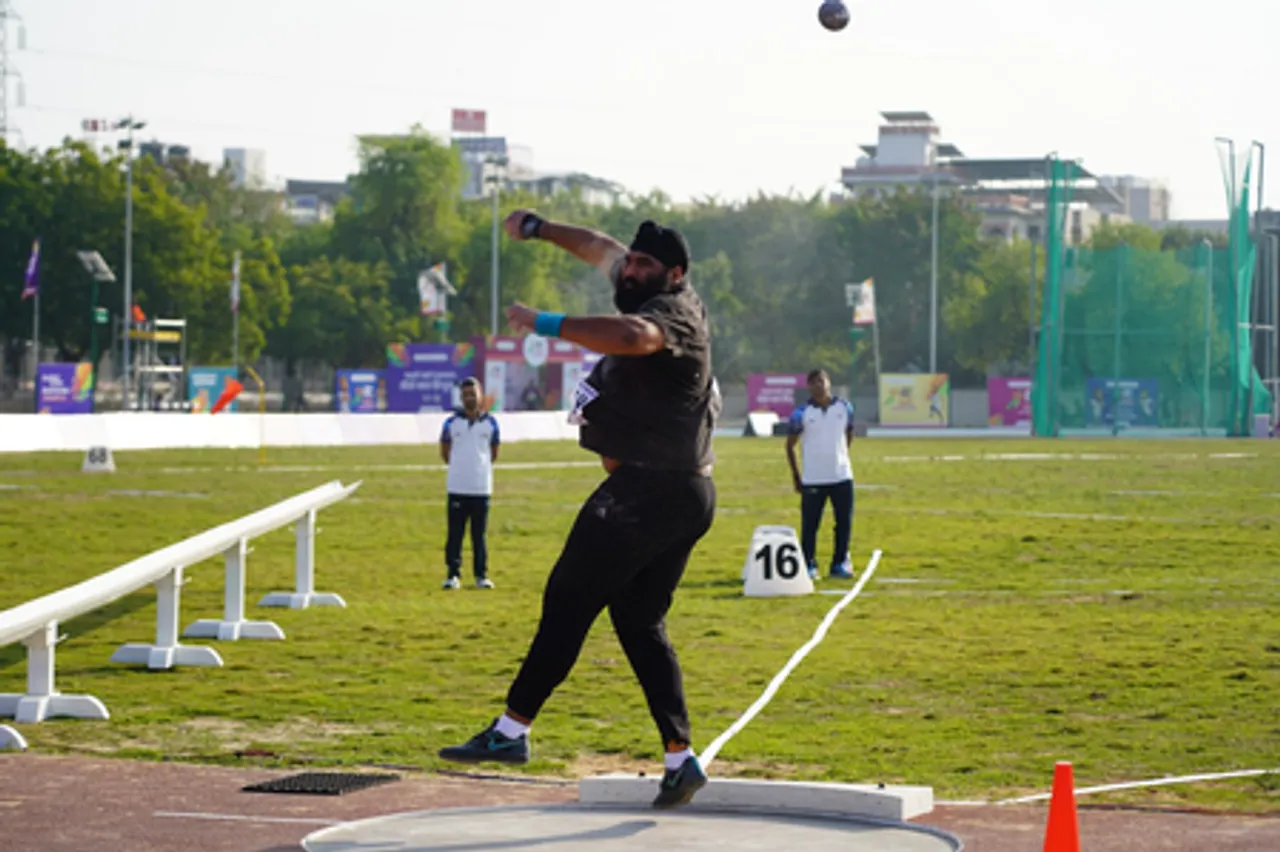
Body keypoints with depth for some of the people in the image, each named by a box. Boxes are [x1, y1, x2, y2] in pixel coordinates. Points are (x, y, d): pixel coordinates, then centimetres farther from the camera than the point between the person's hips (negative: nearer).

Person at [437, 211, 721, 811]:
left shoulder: (671, 310, -13)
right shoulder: (657, 296, 15)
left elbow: (633, 336, -38)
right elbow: (604, 251, 32)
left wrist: (550, 326, -39)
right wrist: (541, 230, 36)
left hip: (647, 489, -11)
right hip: (687, 496, 11)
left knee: (568, 603, -9)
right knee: (640, 624, 12)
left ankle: (511, 730, -8)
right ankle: (680, 760, 7)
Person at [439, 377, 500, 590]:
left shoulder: (490, 423, 3)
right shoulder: (452, 422, 0)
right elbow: (445, 451, 11)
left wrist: (479, 467, 10)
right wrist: (460, 466, 11)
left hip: (481, 487, 0)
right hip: (457, 487, 0)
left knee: (479, 534, 5)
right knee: (455, 533, 1)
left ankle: (481, 575, 11)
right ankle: (453, 574, 6)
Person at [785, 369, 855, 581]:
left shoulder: (845, 408, 2)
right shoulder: (801, 413, -6)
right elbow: (790, 445, 2)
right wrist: (796, 476, 2)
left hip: (842, 476, 3)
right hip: (813, 480, -3)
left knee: (844, 523, 5)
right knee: (809, 525, -2)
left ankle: (840, 563, 16)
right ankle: (808, 565, 7)